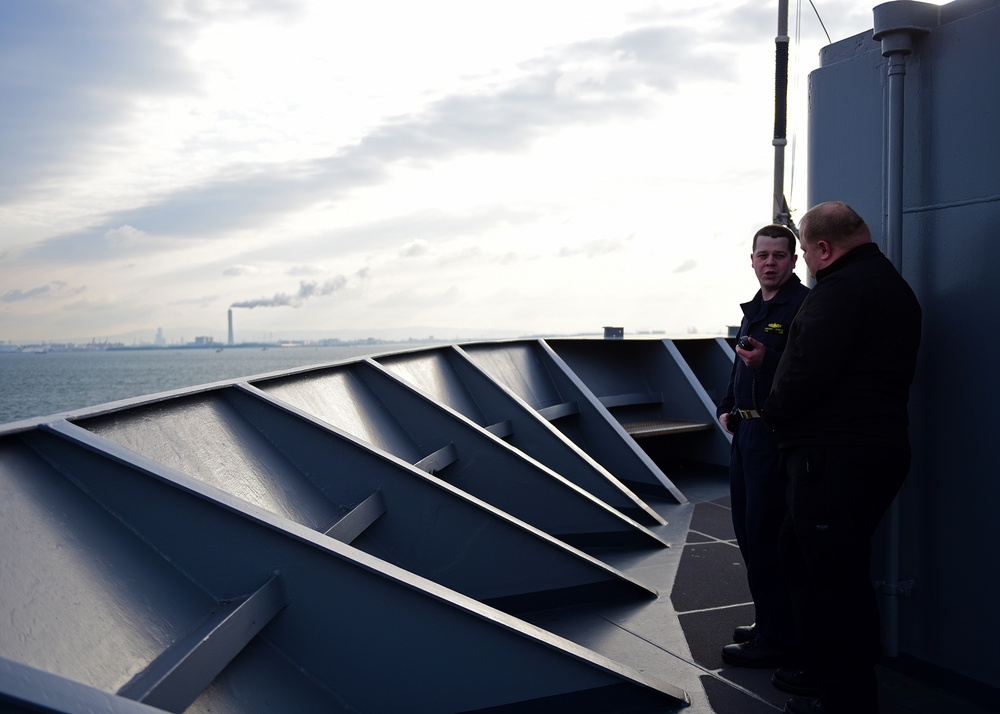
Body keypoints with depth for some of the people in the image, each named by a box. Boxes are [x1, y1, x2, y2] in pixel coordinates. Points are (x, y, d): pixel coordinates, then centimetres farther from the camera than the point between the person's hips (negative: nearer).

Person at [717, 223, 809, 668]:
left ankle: (776, 640, 3)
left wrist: (767, 361, -34)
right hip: (746, 432, 10)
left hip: (776, 434, -10)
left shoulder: (803, 306, -12)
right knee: (748, 532, 15)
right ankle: (769, 623, 29)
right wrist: (727, 407, 16)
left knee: (765, 537, -7)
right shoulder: (754, 309, 17)